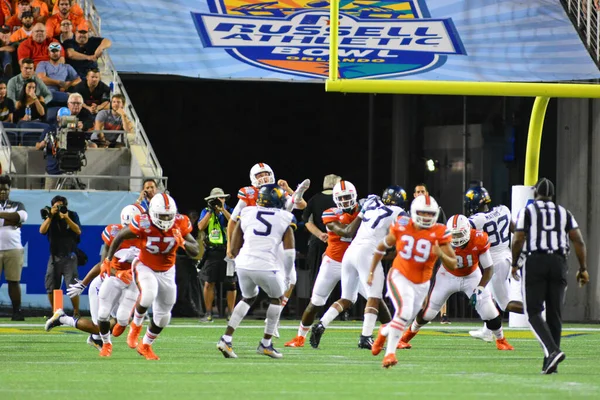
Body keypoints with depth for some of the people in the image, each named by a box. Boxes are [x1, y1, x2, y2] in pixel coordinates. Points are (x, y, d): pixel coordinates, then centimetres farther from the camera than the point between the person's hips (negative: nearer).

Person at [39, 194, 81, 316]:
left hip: (69, 257, -2)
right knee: (51, 288, 0)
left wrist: (66, 218, -23)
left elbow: (78, 231, -13)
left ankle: (76, 313, 1)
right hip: (54, 256, 2)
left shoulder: (72, 215, 1)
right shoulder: (49, 217, 4)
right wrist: (50, 216, -21)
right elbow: (42, 230, -12)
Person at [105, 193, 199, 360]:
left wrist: (183, 242, -34)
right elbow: (120, 237, -9)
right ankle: (136, 325, -3)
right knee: (148, 296, -34)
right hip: (145, 267, -4)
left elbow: (195, 251, -13)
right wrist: (108, 260, -2)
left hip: (167, 271, 4)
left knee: (163, 315, 9)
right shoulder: (143, 224, -26)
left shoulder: (180, 224, -18)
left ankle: (145, 346, 34)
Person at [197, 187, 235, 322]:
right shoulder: (206, 212, 7)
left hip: (228, 251, 0)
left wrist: (222, 210, -15)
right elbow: (201, 227, -8)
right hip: (212, 252, 0)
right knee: (209, 283, -4)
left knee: (231, 284, 1)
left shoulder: (229, 211, 5)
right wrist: (211, 211, -11)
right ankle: (208, 313, 2)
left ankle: (230, 312, 10)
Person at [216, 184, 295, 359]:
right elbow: (289, 253, 1)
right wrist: (286, 276, 14)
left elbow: (234, 249, 14)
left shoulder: (246, 215, 13)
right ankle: (265, 343, 23)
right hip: (267, 266, -3)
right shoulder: (284, 220, 5)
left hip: (244, 265, 3)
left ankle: (227, 339, 15)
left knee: (248, 298, 29)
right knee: (277, 298, 25)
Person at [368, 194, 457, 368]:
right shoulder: (402, 227, -11)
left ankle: (384, 331, 50)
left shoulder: (439, 233, -13)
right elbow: (382, 247, 6)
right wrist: (371, 271, 9)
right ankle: (390, 353, -18)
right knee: (405, 310, -26)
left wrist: (441, 254, -32)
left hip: (421, 284, 3)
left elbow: (453, 265, -11)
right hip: (399, 277, -3)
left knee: (405, 319, 15)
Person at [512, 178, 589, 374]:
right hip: (558, 262, 3)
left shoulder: (527, 212, 3)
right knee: (554, 313, 8)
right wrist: (583, 269, 10)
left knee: (534, 312, -2)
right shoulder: (564, 213, 12)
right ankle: (550, 364, 7)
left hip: (535, 262, -3)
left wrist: (514, 264, 8)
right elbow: (579, 242, 6)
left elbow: (518, 240, -5)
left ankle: (552, 350, -24)